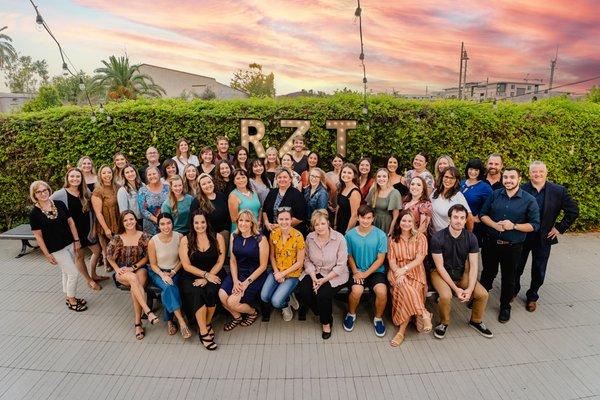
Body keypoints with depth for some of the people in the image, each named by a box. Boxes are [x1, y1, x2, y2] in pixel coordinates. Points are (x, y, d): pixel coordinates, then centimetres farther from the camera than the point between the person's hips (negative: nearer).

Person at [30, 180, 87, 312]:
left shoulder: (59, 204, -1)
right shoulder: (34, 213, -11)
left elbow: (70, 222, 5)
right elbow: (38, 236, -9)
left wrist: (76, 240, 3)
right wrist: (47, 254, -8)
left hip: (69, 244, 4)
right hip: (56, 249, -4)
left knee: (66, 272, 18)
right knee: (74, 272, -3)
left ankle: (70, 297, 34)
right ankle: (71, 301, 17)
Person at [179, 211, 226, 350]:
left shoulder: (217, 238, 1)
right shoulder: (185, 240, 0)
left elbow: (220, 262, -1)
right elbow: (186, 265, -4)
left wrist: (207, 278, -12)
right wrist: (206, 274, -13)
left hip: (213, 275, 0)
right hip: (191, 276, 0)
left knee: (211, 291, -29)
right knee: (196, 293, -30)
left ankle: (207, 323, -4)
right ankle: (203, 331, -17)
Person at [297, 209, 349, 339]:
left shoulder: (339, 238, -16)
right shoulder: (310, 237, -4)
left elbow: (341, 266, -14)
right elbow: (307, 260, -1)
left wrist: (324, 280, -19)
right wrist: (314, 278, -15)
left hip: (334, 275, -4)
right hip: (314, 272, 4)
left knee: (323, 293, -27)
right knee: (303, 291, -20)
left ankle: (326, 322, 5)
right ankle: (317, 311, 15)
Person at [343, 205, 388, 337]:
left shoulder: (381, 235, -7)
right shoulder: (350, 234, -4)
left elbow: (380, 259, -5)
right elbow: (349, 256, 5)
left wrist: (365, 274, -12)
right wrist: (355, 272, -10)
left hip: (376, 271, 0)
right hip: (357, 271, 0)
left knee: (382, 292, -26)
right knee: (357, 290, -28)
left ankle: (378, 318, 6)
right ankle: (351, 314, 6)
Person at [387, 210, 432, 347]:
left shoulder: (420, 237, 6)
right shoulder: (393, 239, 12)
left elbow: (419, 259, -4)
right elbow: (391, 260, 3)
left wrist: (404, 269, -18)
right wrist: (398, 273, -17)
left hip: (415, 272, -1)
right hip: (397, 271, 1)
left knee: (405, 292, -31)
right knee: (406, 289, -33)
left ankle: (402, 330, -27)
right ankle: (424, 315, -24)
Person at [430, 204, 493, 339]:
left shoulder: (471, 238, -8)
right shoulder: (438, 238, -19)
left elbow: (474, 266, -8)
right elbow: (440, 267, -17)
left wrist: (470, 289, -19)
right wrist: (456, 289, -20)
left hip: (461, 273, 4)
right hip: (441, 273, -4)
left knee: (483, 294, -14)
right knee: (446, 296, -30)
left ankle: (476, 321, 17)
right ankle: (444, 323, 1)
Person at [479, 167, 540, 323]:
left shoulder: (529, 200, -7)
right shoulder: (495, 195, 0)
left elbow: (534, 225, -7)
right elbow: (483, 214, 4)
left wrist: (514, 226, -21)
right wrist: (494, 225, -14)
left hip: (512, 247, -2)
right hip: (491, 243, 2)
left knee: (508, 278, 13)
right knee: (488, 273, 18)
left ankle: (505, 306, 32)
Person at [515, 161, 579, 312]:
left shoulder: (558, 191, -6)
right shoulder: (521, 190, -10)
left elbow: (573, 211, 1)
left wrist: (560, 228, -3)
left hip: (544, 238, 1)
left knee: (539, 272, 13)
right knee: (516, 267, 13)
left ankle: (532, 297, 34)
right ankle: (514, 291, 37)